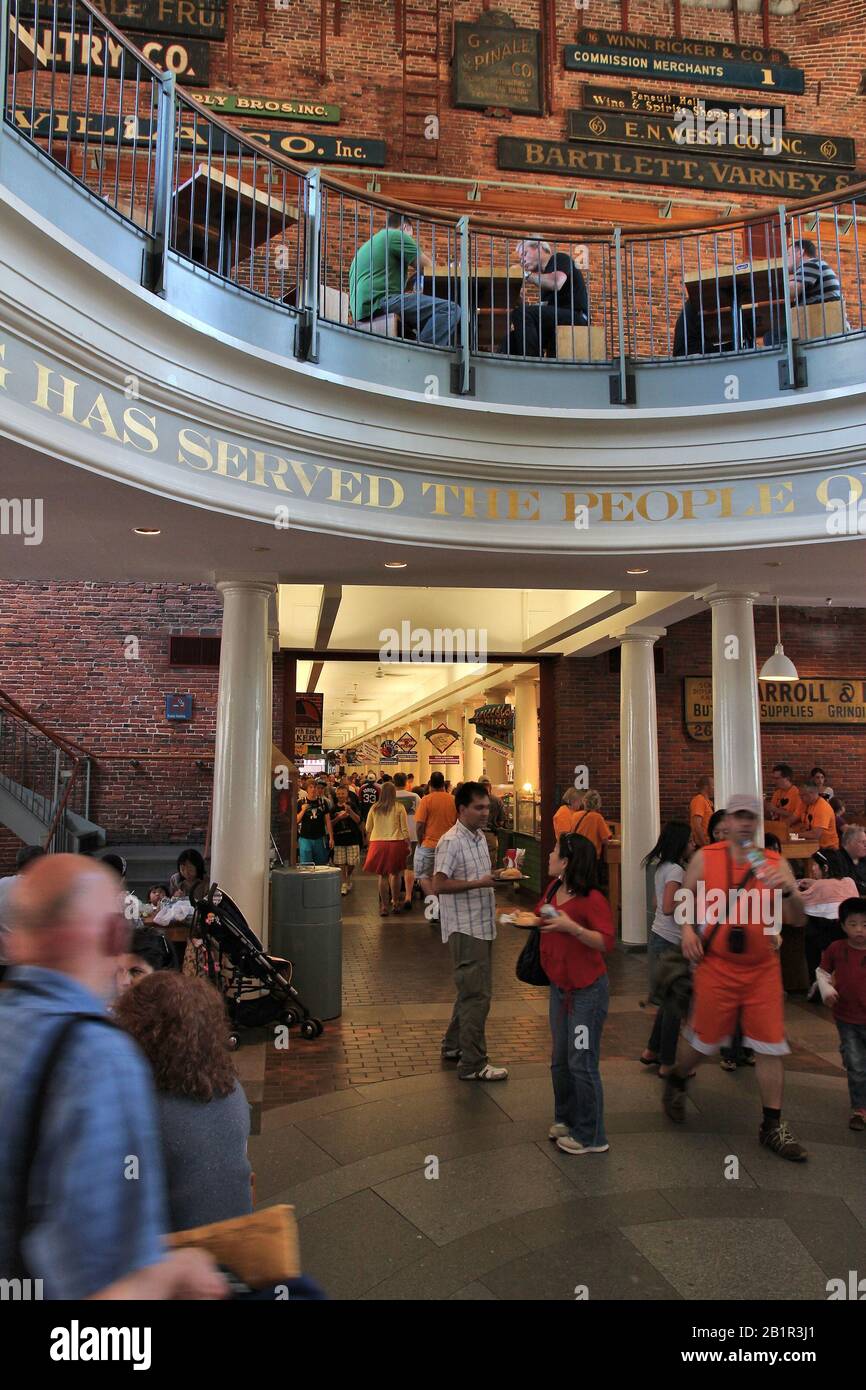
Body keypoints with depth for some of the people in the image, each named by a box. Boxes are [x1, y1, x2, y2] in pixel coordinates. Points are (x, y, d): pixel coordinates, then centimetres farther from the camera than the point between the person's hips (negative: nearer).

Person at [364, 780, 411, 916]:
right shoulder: (399, 808, -3)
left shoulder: (374, 808, 4)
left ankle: (384, 906, 9)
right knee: (395, 873, 13)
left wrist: (369, 842, 27)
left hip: (377, 843, 1)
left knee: (383, 875, 6)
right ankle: (395, 902, 20)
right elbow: (404, 829, -2)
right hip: (396, 842, -1)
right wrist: (408, 844, 6)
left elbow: (368, 828, 11)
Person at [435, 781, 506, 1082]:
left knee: (471, 990, 19)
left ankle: (453, 1046, 33)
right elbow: (439, 885, -24)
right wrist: (479, 883, -26)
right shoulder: (451, 841, -17)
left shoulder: (480, 837, 11)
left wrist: (496, 877, 8)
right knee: (476, 995, -6)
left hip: (481, 926, 9)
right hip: (464, 928, -9)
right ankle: (473, 1064, 4)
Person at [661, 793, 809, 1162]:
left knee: (770, 1046, 4)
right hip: (716, 966, -1)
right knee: (702, 1039, 9)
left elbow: (798, 920, -6)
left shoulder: (774, 863, -2)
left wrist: (788, 890, -25)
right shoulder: (705, 858, -4)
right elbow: (685, 898, 10)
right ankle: (675, 1083, 39)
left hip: (763, 968, 2)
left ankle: (772, 1127, 19)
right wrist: (687, 927, -8)